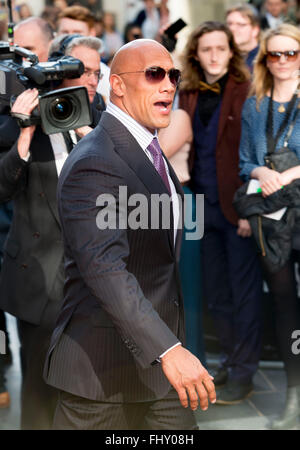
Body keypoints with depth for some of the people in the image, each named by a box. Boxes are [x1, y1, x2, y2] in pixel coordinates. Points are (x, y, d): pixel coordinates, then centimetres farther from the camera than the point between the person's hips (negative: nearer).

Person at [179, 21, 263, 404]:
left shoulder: (245, 91, -7)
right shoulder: (188, 95, 9)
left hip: (236, 207, -5)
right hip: (204, 207, 6)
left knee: (243, 292, 3)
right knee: (214, 293, 14)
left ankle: (243, 373, 13)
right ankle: (228, 361, 28)